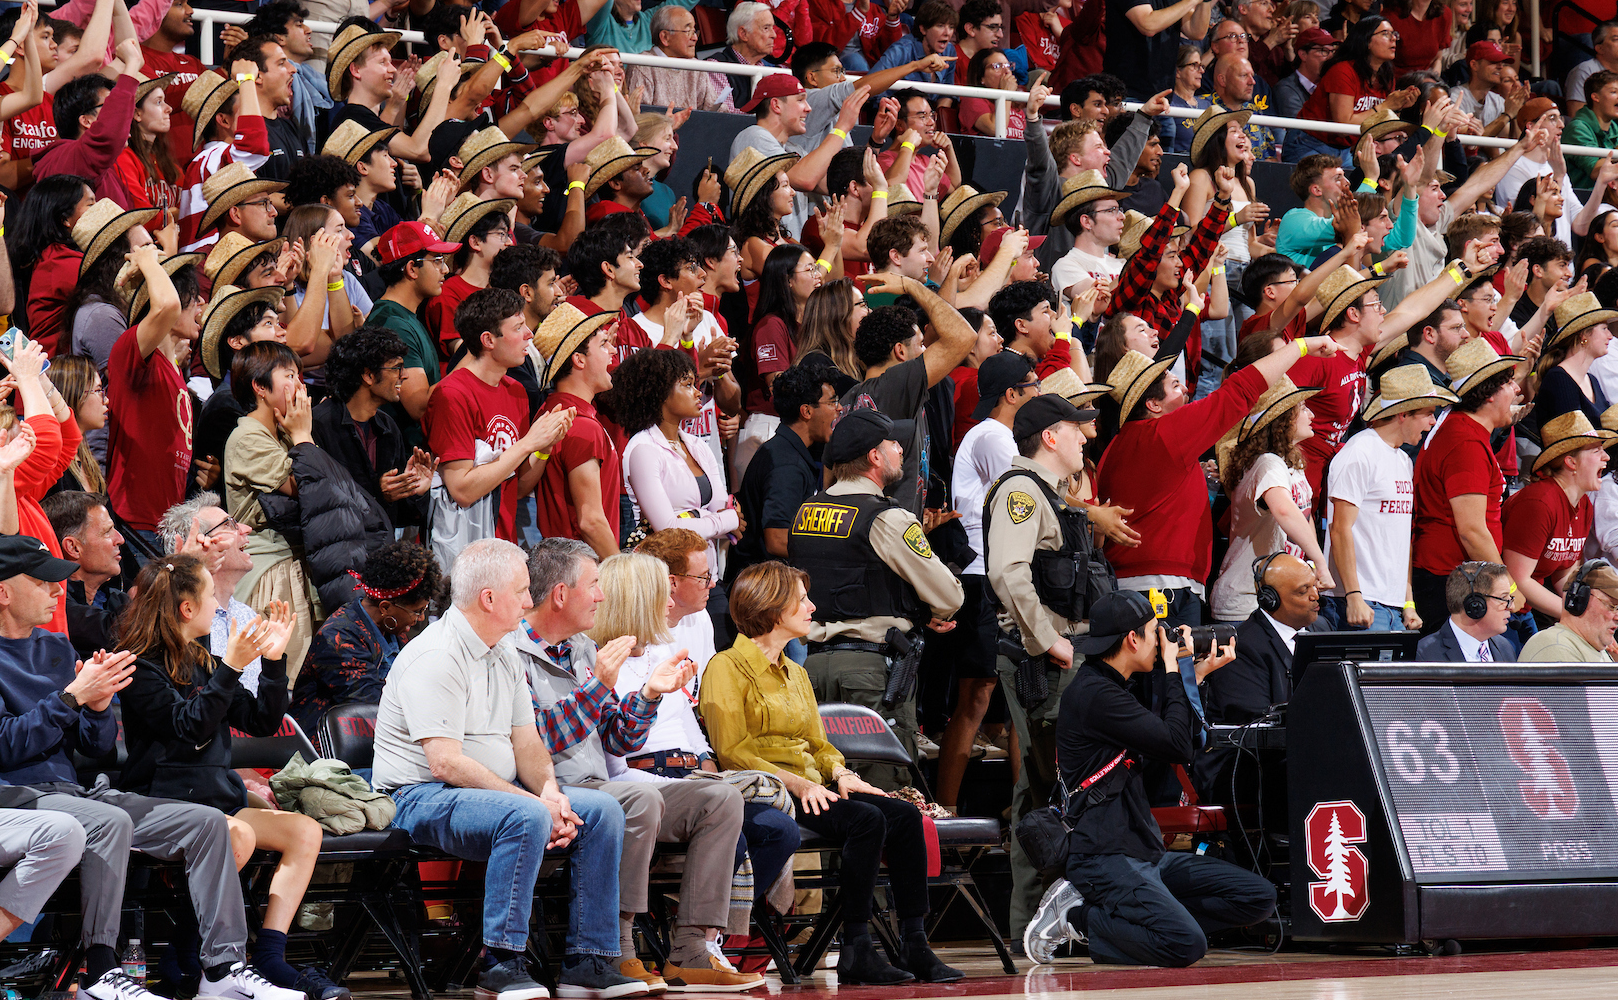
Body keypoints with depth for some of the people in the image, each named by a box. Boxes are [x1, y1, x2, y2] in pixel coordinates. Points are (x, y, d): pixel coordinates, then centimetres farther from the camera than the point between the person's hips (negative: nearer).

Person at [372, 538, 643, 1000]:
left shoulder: (505, 655, 15)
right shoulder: (435, 658, -16)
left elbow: (526, 742, 14)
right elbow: (446, 762, -23)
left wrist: (549, 791, -10)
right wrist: (534, 802, -23)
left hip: (500, 790, 9)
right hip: (422, 798, -9)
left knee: (603, 810, -5)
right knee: (526, 817, -36)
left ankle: (588, 961, -6)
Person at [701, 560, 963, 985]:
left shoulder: (796, 674, 25)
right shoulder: (727, 668, -2)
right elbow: (732, 751, -11)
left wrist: (841, 774, 2)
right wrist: (796, 783, -21)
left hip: (808, 789, 8)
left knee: (905, 815, -15)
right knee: (865, 819, -30)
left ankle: (915, 946, -20)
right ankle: (856, 953, -28)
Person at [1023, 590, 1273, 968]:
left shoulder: (1112, 691, 19)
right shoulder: (1093, 694, -14)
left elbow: (1174, 749, 24)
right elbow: (1177, 746, -16)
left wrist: (1196, 677, 19)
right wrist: (1175, 673, -3)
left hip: (1147, 852, 11)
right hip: (1106, 858, -11)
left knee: (1260, 897, 0)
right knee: (1186, 944, -30)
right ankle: (1078, 916, -5)